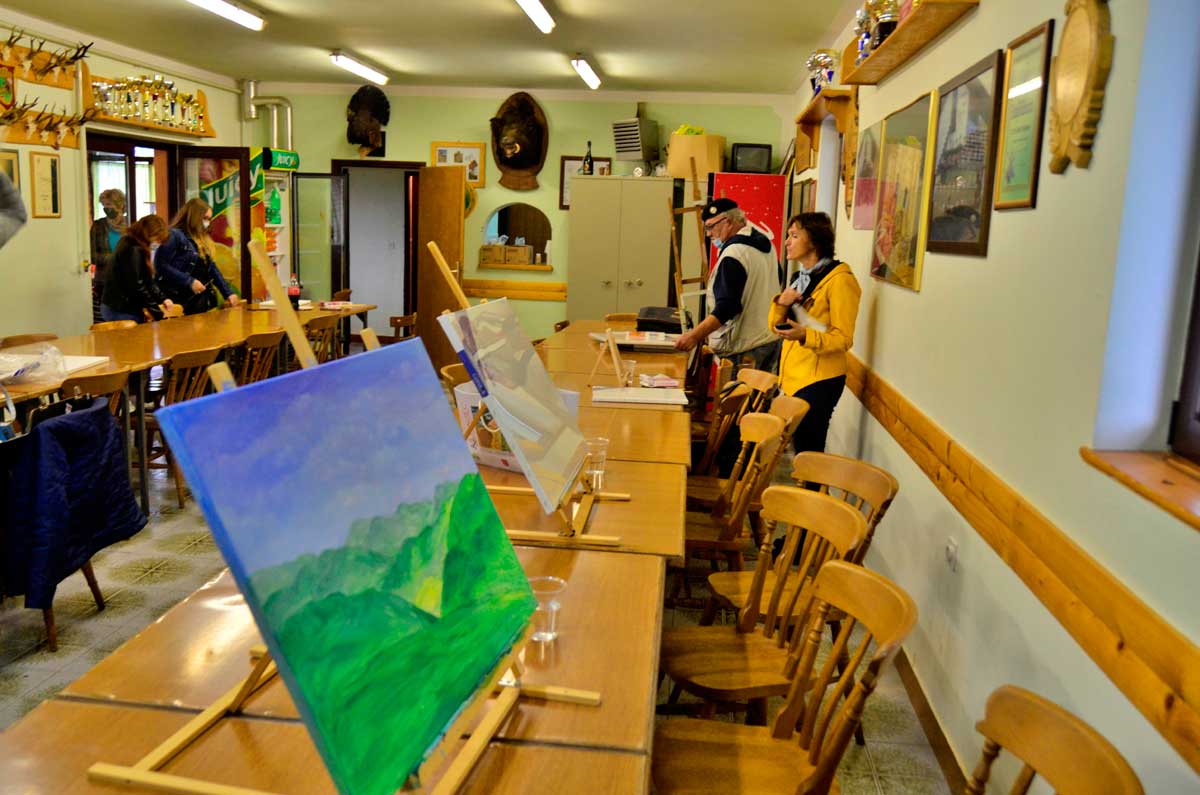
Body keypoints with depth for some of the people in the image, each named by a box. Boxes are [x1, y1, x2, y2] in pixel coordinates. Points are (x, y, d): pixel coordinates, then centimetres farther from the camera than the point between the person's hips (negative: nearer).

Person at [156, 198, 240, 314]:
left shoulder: (203, 239, 16)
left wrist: (228, 293, 7)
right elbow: (161, 266, -17)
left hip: (200, 303, 8)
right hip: (178, 302, -8)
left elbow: (212, 269, 16)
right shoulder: (174, 235, -8)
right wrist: (190, 282, -20)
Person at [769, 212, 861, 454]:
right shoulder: (802, 278, 15)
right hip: (793, 377, 8)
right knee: (798, 445, 9)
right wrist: (781, 304, -6)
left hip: (819, 380, -8)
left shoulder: (839, 280, -11)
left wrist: (805, 336, -29)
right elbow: (776, 327, 15)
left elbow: (843, 339, -14)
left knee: (808, 451, -8)